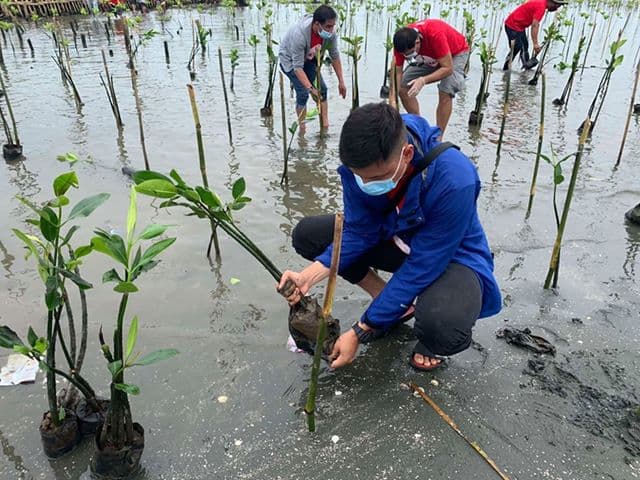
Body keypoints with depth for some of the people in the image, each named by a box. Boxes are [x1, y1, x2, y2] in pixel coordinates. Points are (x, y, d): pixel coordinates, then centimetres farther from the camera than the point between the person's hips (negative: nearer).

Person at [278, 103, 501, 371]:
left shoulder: (453, 181, -37)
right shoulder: (360, 165, -21)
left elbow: (421, 266, -31)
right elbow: (358, 231, -12)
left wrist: (359, 333, -28)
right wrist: (309, 276, -29)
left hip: (451, 256, -5)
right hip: (394, 239, 6)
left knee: (444, 328, -39)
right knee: (307, 234, -8)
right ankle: (396, 306, 2)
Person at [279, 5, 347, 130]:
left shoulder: (330, 32, -24)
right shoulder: (299, 34, -41)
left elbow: (334, 56, -10)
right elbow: (297, 67, -39)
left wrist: (341, 82, -10)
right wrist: (310, 88, -47)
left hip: (308, 59, 6)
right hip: (290, 60, -5)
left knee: (322, 89, -2)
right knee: (303, 93, -16)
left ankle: (325, 126, 5)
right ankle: (302, 129, -3)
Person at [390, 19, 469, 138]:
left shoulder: (435, 35, -42)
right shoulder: (402, 42, -26)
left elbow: (447, 68, -37)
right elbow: (397, 72, -20)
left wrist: (423, 80, -50)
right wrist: (392, 103, -30)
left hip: (456, 53, -5)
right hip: (430, 56, 6)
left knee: (445, 93, -27)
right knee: (403, 88, -5)